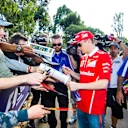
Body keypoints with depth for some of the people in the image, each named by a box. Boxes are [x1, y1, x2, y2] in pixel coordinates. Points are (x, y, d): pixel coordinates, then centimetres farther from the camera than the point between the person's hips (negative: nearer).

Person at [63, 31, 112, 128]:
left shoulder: (104, 57, -14)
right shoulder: (83, 58, 10)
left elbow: (103, 84, -23)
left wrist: (78, 85, -21)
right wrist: (71, 73, 3)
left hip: (95, 108, -7)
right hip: (81, 105, 7)